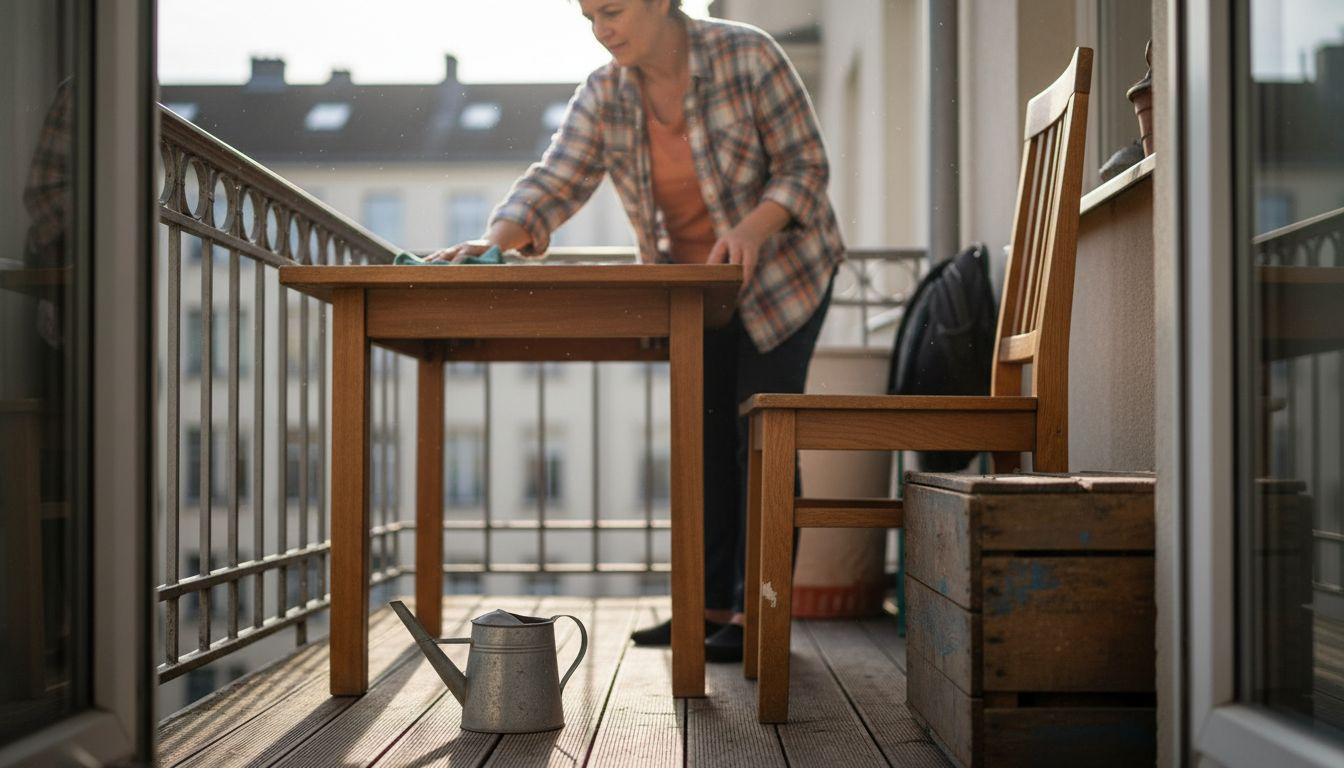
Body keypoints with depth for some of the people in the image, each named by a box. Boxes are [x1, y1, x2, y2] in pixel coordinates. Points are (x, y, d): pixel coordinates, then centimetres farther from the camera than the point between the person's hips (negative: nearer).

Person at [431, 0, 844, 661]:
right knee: (706, 440, 4)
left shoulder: (748, 56, -20)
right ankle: (711, 605, 11)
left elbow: (805, 167, -17)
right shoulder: (603, 97, -9)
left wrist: (752, 226, -35)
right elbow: (553, 184, -16)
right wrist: (494, 242, -35)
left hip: (782, 269, -4)